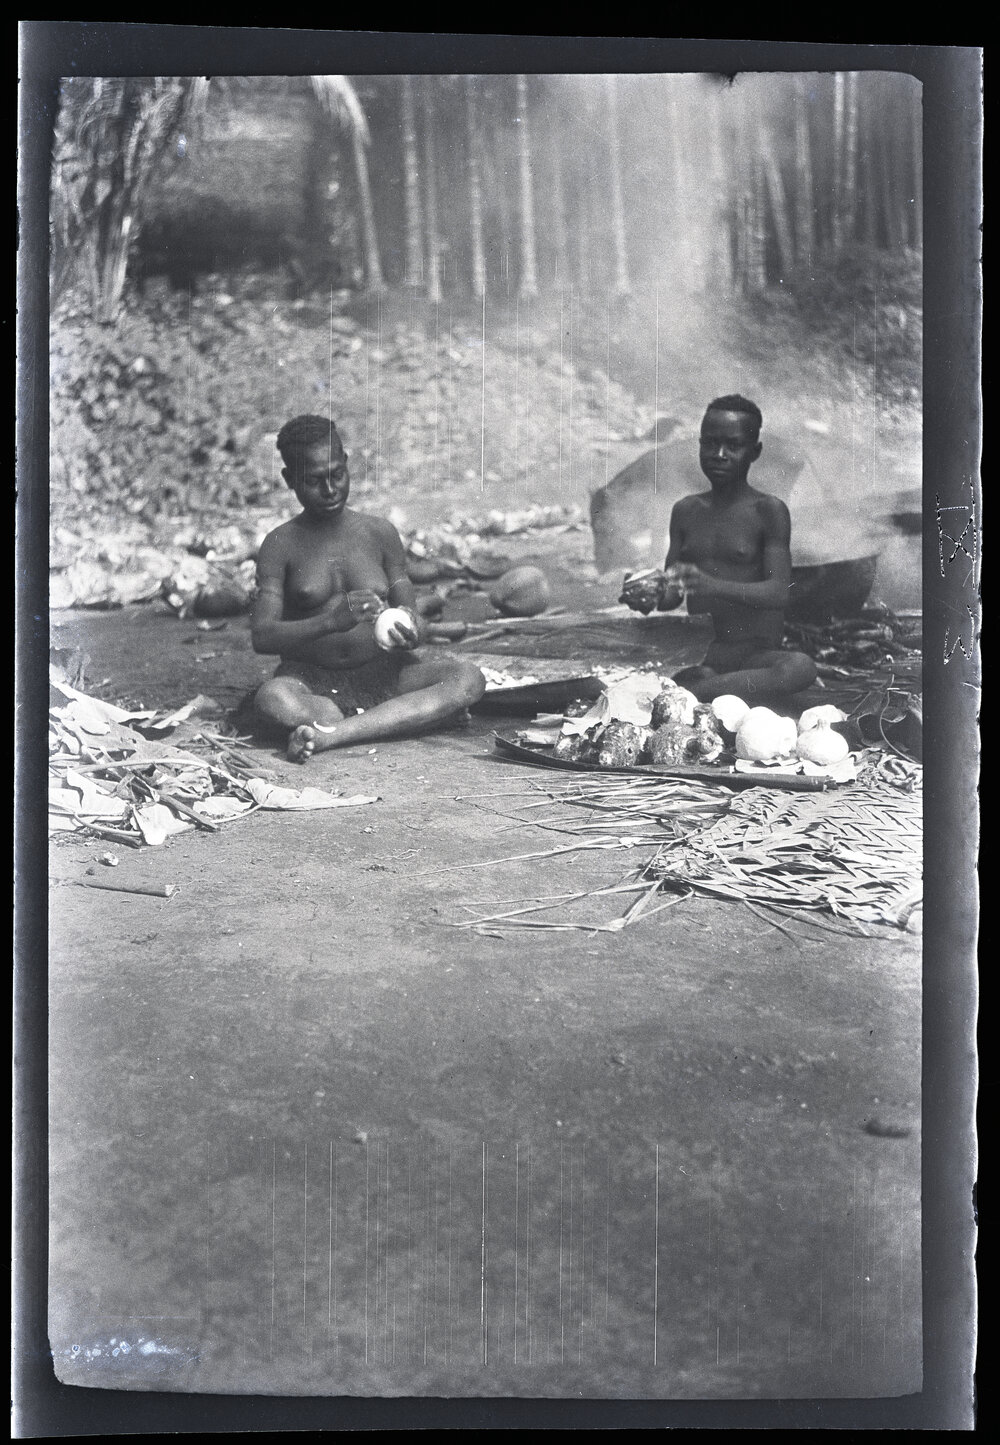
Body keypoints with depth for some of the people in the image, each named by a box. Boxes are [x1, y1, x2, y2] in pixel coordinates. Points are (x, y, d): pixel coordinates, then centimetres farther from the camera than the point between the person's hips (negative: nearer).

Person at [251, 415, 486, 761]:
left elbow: (411, 613, 8)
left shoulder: (380, 534, 6)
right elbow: (261, 637, -11)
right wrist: (332, 621, -28)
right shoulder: (280, 545, -1)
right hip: (314, 683, -3)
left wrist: (410, 632, -19)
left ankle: (330, 734, -30)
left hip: (381, 673, 3)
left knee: (469, 678, -24)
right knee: (271, 700, -37)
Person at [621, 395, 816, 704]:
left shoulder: (768, 511, 0)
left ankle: (686, 693, -38)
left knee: (800, 667, -38)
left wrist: (712, 586, -29)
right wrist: (648, 598, -12)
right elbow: (672, 595, 14)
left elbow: (779, 592, -12)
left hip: (755, 654, -2)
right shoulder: (685, 511, 13)